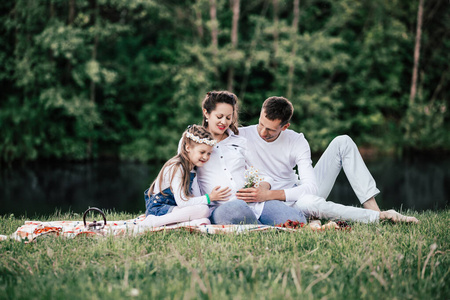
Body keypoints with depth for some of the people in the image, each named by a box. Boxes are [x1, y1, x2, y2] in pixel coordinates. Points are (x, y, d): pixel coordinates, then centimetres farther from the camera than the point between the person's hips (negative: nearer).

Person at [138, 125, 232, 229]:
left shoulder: (193, 167, 12)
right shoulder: (176, 167, -14)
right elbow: (182, 202, -19)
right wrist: (209, 197, -12)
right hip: (158, 208, -7)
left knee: (204, 221, -19)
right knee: (203, 210, -29)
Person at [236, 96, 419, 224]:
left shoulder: (297, 142, -9)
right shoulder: (242, 137, -13)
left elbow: (311, 186, -18)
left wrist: (268, 195, -31)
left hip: (299, 192, 4)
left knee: (342, 142, -7)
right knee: (309, 202, -42)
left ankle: (373, 208, -17)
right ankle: (379, 217, -27)